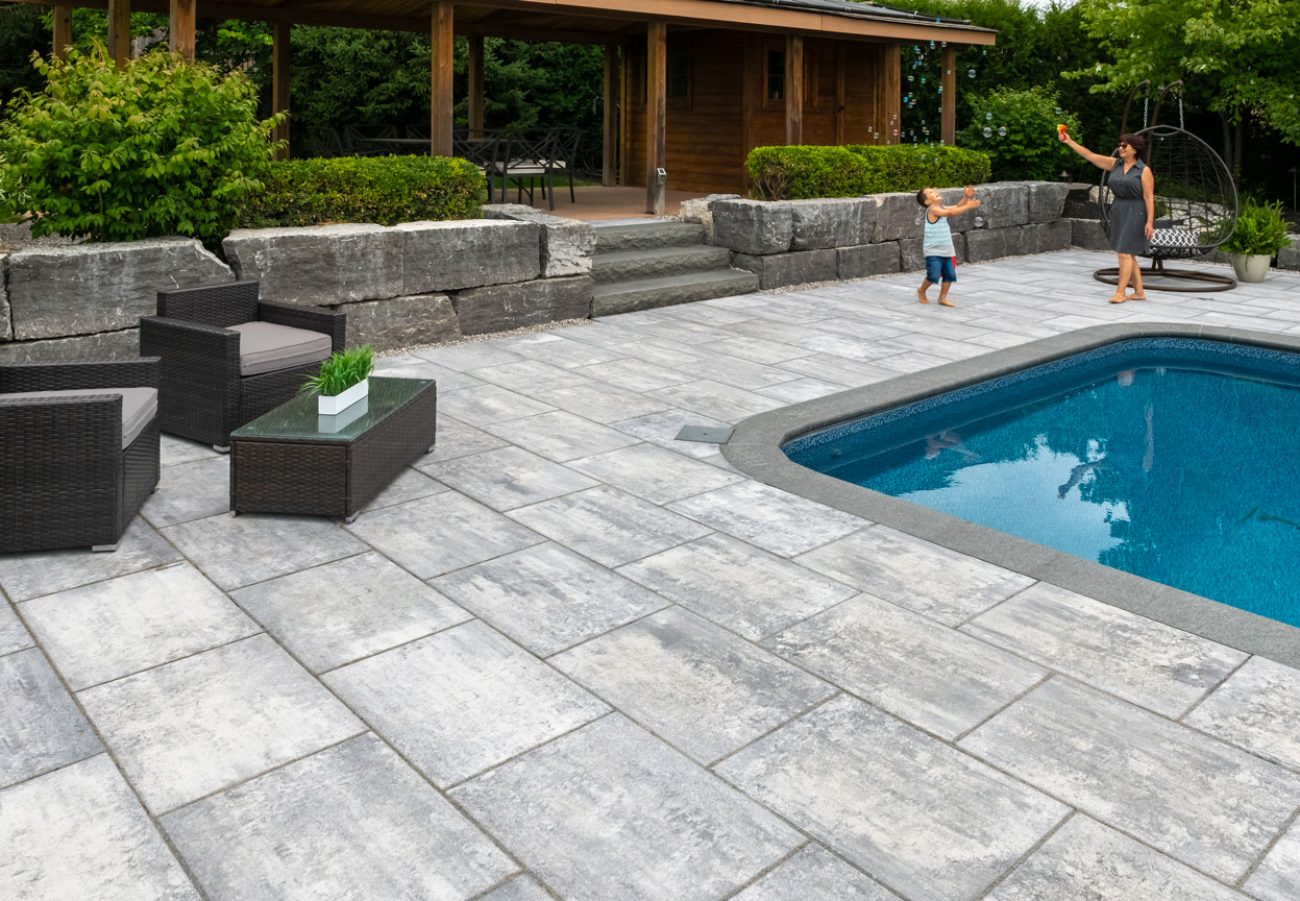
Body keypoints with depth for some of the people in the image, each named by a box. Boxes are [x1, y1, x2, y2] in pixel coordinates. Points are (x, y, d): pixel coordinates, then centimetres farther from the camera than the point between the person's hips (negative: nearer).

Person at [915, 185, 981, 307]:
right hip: (933, 251, -8)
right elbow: (952, 212, -25)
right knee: (933, 276, -8)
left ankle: (943, 298, 17)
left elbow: (957, 207, 12)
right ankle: (921, 291, 19)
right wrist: (968, 206, -25)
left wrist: (967, 197, -3)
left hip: (946, 251, 8)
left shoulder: (942, 208, 11)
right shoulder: (933, 209, -17)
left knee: (950, 275, 5)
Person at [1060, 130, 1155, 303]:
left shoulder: (1144, 170, -9)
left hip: (1136, 215, -7)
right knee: (1128, 255, 9)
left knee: (1125, 253, -11)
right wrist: (1070, 142, 1)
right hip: (1119, 213, 7)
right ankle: (1139, 292, 16)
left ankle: (1120, 292, -7)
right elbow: (1090, 156, 6)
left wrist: (1150, 222, -18)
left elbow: (1149, 197, -12)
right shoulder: (1115, 164, 8)